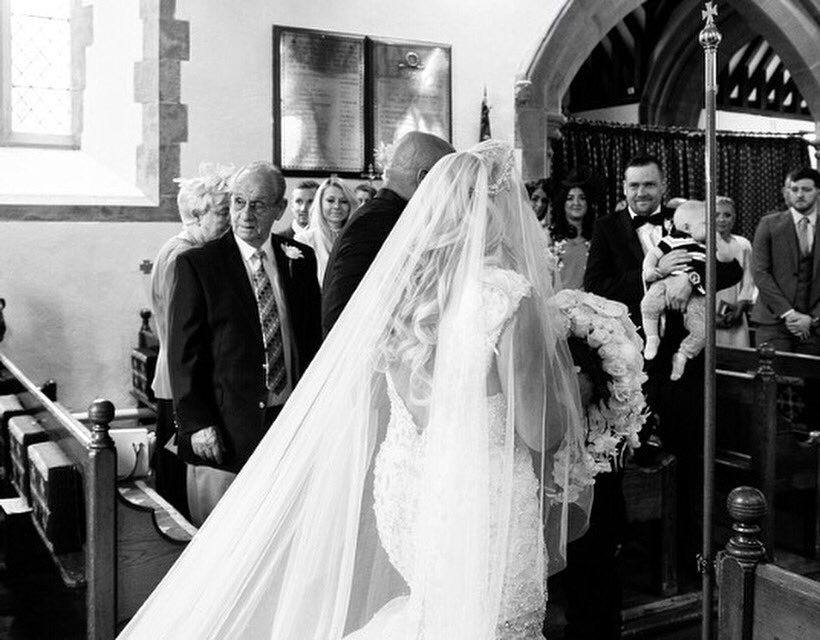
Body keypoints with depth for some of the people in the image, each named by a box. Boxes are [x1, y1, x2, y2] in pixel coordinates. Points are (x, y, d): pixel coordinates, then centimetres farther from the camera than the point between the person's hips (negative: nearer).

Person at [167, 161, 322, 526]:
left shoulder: (301, 261, 8)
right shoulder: (197, 265, -3)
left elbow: (314, 339, 12)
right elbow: (184, 352, -4)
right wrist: (195, 423, -10)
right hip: (225, 430, -3)